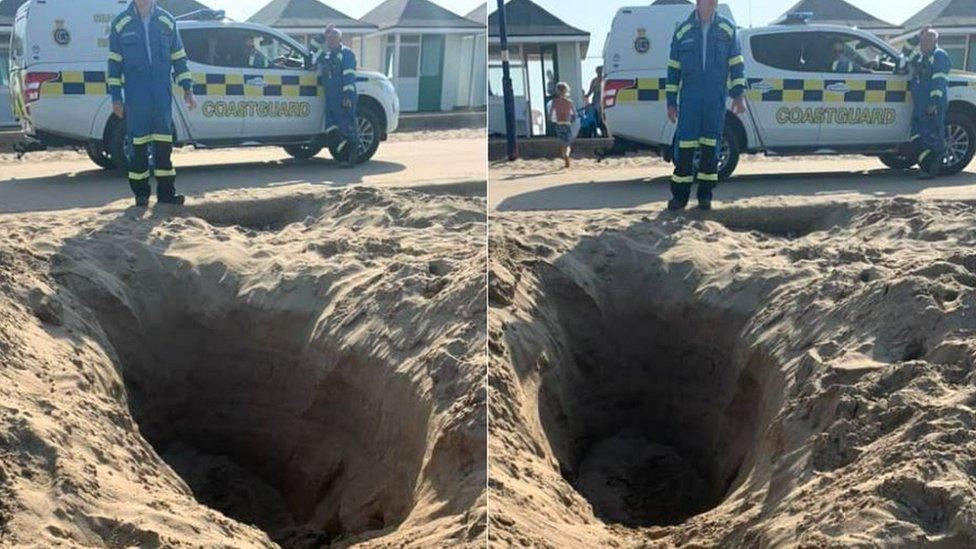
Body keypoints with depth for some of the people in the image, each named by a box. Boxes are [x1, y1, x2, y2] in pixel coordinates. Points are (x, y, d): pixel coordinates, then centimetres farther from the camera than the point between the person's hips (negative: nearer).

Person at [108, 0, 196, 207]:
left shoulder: (167, 21, 9)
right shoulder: (120, 23, 4)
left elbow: (179, 58, 13)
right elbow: (114, 62, 6)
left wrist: (187, 89, 6)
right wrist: (116, 97, 1)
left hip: (162, 91, 2)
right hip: (135, 93, -1)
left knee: (163, 141, 1)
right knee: (139, 143, -1)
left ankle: (166, 191, 6)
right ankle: (141, 192, 7)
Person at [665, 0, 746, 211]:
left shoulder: (727, 29, 7)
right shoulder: (682, 31, 6)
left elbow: (737, 65, 7)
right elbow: (673, 69, 8)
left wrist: (739, 95, -1)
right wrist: (671, 102, 5)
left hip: (716, 99, 0)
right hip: (689, 97, 0)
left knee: (710, 146, 2)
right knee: (685, 145, -4)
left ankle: (705, 194, 10)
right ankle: (680, 195, 3)